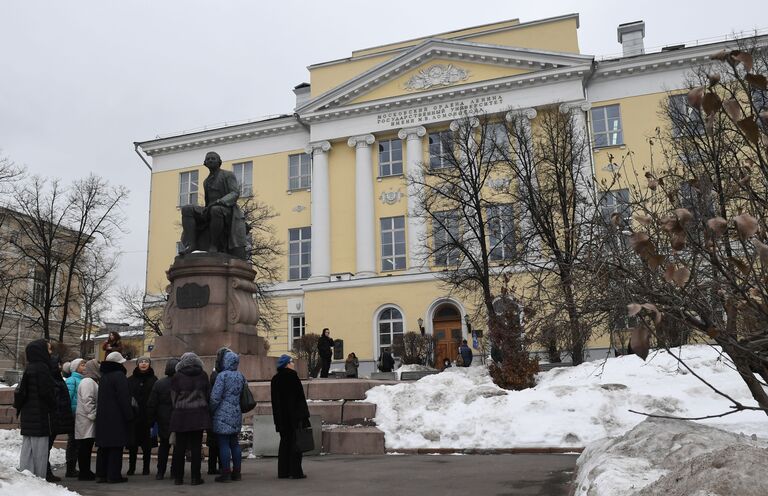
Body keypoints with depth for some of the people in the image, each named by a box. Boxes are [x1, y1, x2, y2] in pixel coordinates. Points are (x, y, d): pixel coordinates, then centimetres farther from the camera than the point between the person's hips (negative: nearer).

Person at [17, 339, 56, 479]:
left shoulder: (28, 368, 13)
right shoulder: (41, 368, -15)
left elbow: (21, 391, 17)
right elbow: (46, 392, -17)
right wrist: (53, 407, -3)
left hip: (27, 416, 9)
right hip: (39, 416, -9)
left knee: (27, 450, 13)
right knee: (40, 451, -4)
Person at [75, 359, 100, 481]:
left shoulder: (92, 382, 20)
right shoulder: (88, 382, -13)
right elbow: (87, 401, -20)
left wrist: (94, 415, 20)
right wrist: (93, 415, -18)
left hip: (89, 420, 10)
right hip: (86, 420, -10)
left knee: (87, 447, 12)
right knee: (85, 446, -5)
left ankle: (85, 471, 17)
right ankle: (84, 472, -1)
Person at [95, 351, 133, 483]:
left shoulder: (103, 376, 16)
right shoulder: (119, 375, -11)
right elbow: (124, 398, -16)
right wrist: (129, 415, -12)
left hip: (102, 417, 8)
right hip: (116, 417, -8)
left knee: (103, 446, 11)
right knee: (116, 446, -4)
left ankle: (101, 474, 15)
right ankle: (114, 475, -4)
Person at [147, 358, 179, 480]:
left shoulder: (158, 384, -3)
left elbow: (151, 404, 0)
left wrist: (152, 421, 7)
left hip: (164, 422, 2)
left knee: (163, 446, 14)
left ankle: (160, 472, 14)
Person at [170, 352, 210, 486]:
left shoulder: (177, 376, -3)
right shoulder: (203, 375, 0)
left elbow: (174, 397, 1)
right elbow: (208, 394, 6)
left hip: (181, 415, 0)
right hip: (199, 414, 0)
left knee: (179, 446, 8)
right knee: (196, 446, 4)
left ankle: (178, 477, 12)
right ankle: (195, 477, 5)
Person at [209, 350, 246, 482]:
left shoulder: (222, 375, -12)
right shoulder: (241, 376, 8)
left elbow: (215, 397, -14)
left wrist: (211, 410, -2)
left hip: (223, 415, -7)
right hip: (236, 414, 7)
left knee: (223, 443, -2)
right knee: (234, 443, 13)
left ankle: (226, 473, -1)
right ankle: (236, 472, 16)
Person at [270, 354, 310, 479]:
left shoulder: (275, 379, 7)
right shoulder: (292, 376, -14)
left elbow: (275, 401, 11)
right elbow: (300, 397, -15)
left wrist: (277, 418, 16)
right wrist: (304, 415, -11)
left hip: (281, 417, 7)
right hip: (294, 416, -7)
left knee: (284, 442, 13)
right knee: (296, 442, 0)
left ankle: (283, 471, 15)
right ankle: (296, 471, 0)